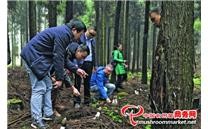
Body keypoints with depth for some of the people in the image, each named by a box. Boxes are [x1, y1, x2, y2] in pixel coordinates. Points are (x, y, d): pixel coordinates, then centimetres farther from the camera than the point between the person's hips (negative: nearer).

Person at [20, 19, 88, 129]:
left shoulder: (64, 33, 13)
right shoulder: (63, 33, -18)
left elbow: (63, 58, 17)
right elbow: (58, 57, -21)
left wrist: (76, 69, 14)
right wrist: (59, 78, -16)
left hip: (41, 58, 11)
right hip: (33, 56, -11)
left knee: (47, 87, 12)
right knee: (39, 88, -9)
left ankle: (48, 114, 19)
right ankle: (36, 120, -4)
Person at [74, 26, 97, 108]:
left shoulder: (93, 40, 13)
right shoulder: (79, 37, -6)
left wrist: (94, 64, 18)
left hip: (89, 63, 5)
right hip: (80, 63, -5)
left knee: (87, 83, 9)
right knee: (78, 82, -2)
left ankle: (87, 101, 17)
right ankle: (77, 102, 3)